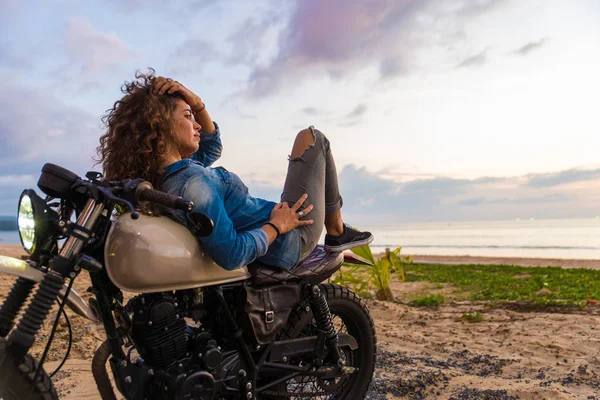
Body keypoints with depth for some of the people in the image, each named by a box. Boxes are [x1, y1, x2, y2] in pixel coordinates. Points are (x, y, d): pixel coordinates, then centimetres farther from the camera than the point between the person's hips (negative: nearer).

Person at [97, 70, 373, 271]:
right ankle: (337, 232, 14)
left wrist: (196, 103, -3)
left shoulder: (160, 178, 0)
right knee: (312, 138, 5)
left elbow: (211, 147, 13)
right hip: (291, 241, -9)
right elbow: (231, 255, -36)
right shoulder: (191, 183, -31)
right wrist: (277, 226, -21)